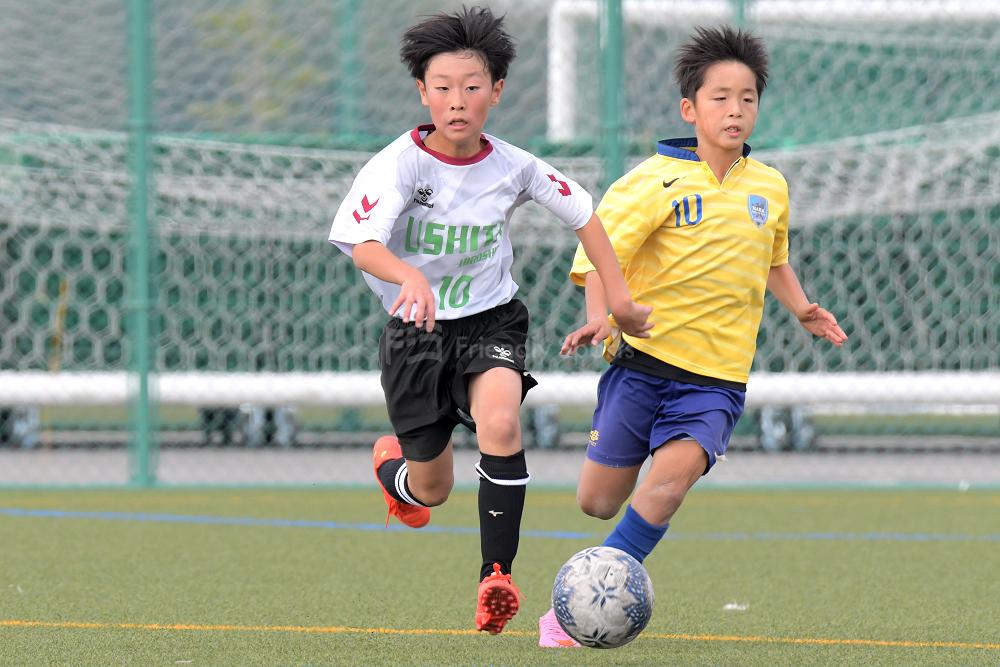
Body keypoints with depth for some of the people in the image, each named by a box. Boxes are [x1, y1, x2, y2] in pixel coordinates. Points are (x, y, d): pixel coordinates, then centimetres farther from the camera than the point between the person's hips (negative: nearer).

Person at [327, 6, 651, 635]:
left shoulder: (513, 166, -9)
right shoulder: (402, 162, -17)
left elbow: (584, 215, 7)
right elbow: (363, 246, -32)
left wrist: (620, 298, 2)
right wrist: (411, 277, -52)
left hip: (491, 319, 1)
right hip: (418, 329, -1)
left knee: (500, 422, -32)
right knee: (432, 492, 10)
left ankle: (497, 577, -24)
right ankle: (391, 463, 50)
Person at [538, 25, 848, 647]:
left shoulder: (770, 187, 9)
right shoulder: (655, 181, -5)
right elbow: (598, 252, -10)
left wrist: (802, 309, 12)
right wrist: (602, 316, -27)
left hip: (716, 379, 2)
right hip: (643, 362, -2)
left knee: (672, 477, -23)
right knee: (599, 502, 0)